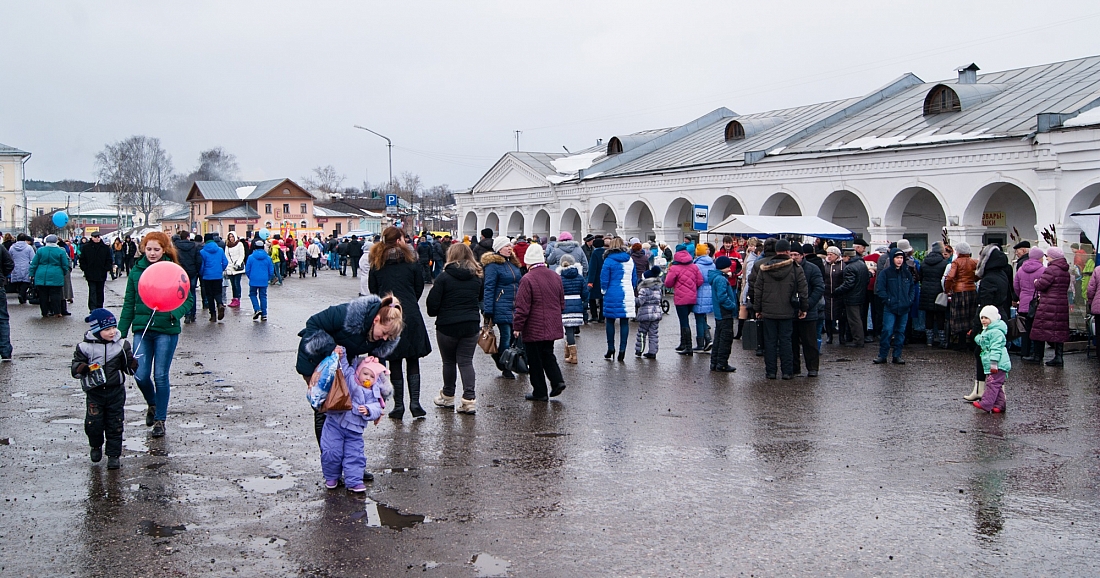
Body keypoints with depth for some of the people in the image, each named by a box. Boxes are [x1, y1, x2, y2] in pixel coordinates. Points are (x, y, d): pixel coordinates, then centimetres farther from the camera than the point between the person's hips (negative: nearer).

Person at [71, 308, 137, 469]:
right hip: (94, 392, -1)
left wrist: (131, 363, -16)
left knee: (115, 425, 4)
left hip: (116, 391, 1)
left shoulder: (121, 344, 0)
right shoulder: (85, 347, -6)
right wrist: (82, 368, -23)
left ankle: (114, 455, 15)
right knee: (93, 423, 1)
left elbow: (130, 369, 6)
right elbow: (74, 369, -2)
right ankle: (96, 446, 31)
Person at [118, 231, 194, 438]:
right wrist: (121, 332, 7)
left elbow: (188, 299, 0)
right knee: (141, 375, -2)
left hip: (166, 330, -2)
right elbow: (129, 304, 10)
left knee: (161, 376, 2)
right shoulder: (136, 271, 5)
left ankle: (160, 419, 18)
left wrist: (175, 313, -20)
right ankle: (152, 405, 29)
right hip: (142, 330, 3)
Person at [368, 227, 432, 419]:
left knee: (394, 363, 6)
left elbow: (372, 289, 9)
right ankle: (415, 403, 1)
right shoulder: (410, 262, -1)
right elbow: (419, 288, 6)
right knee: (413, 361, 8)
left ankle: (398, 405, 8)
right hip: (411, 316, -1)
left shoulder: (377, 264, 3)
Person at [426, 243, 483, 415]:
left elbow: (432, 304, -10)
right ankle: (469, 399, -4)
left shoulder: (444, 277, -11)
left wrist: (434, 313, 9)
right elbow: (480, 299, 14)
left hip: (447, 326, -3)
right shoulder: (476, 278, 3)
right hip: (471, 325, 3)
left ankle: (447, 397, 26)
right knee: (466, 362, 6)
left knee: (449, 362, 12)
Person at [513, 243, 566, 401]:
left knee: (535, 360, 4)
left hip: (534, 329, -6)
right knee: (548, 354, 21)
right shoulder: (555, 277, 6)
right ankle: (557, 380, 5)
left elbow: (522, 307, -17)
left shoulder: (527, 279, -16)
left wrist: (517, 327, -7)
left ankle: (540, 392, 10)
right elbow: (562, 303, 15)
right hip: (552, 327, 6)